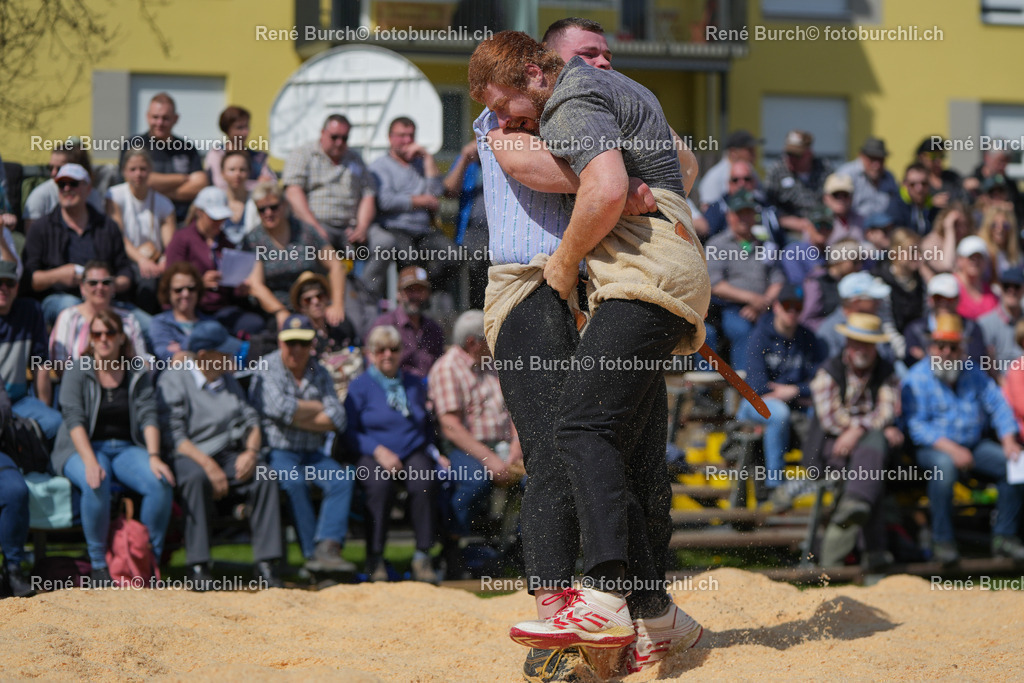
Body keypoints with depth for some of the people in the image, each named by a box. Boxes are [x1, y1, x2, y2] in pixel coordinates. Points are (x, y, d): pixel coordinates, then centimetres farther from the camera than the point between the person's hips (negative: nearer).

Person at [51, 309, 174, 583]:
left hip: (126, 448, 3)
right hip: (84, 448, -3)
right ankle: (98, 564, -23)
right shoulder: (77, 372, 0)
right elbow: (74, 419, -12)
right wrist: (90, 462, -27)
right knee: (96, 484, -38)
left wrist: (154, 456, -20)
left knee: (161, 483, -27)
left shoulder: (137, 374, 9)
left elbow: (148, 416, -2)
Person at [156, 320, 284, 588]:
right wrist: (208, 465, -21)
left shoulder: (228, 380, 22)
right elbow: (173, 435, -9)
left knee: (265, 476, -26)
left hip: (231, 455, 5)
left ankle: (266, 563, -27)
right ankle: (198, 566, -37)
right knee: (196, 478, -39)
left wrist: (251, 451, -6)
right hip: (190, 456, -5)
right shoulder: (173, 380, 1)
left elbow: (251, 421, 17)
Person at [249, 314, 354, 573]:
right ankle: (312, 553, -30)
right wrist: (318, 408, -3)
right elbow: (281, 408, -18)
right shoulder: (267, 369, 0)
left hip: (311, 454, 5)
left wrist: (297, 417, -9)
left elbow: (336, 421, 0)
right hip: (276, 452, -5)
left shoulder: (320, 374, 13)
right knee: (294, 481, -33)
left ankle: (327, 547, -32)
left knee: (340, 480, -22)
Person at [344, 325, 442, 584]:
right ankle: (375, 558, -27)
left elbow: (426, 425, 28)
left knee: (424, 483, -32)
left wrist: (433, 452, 9)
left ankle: (422, 556, -26)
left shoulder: (414, 384, 20)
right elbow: (350, 430, -1)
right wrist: (379, 451, -15)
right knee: (379, 485, -36)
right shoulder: (360, 386, 6)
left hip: (413, 453, 3)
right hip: (374, 456, -3)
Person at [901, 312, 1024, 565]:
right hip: (934, 447, -5)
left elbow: (999, 406, 8)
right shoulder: (917, 379, -6)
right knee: (944, 465, -38)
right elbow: (917, 426, -15)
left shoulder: (974, 374, 11)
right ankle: (942, 540, -29)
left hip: (975, 444, 5)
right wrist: (952, 449, -27)